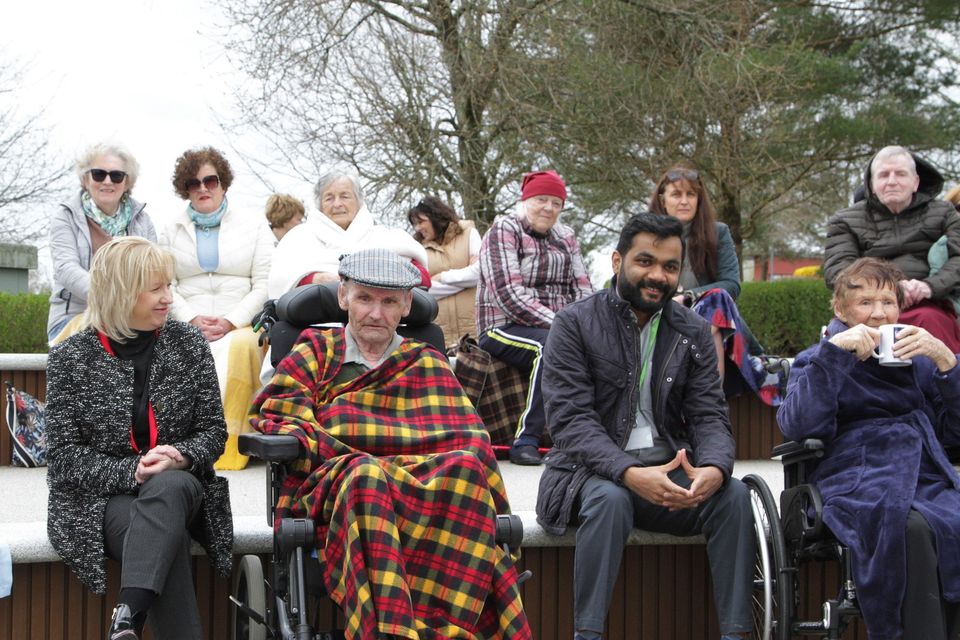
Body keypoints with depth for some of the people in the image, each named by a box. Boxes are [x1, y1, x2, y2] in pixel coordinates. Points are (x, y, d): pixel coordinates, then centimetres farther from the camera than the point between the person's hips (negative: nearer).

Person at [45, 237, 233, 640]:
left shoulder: (188, 344, 7)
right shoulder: (71, 358, 0)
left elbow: (214, 432, 7)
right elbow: (63, 454, -4)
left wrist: (180, 456, -16)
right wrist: (131, 471, -18)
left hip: (178, 484, 2)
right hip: (100, 499, -1)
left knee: (168, 488, -37)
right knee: (167, 541, -35)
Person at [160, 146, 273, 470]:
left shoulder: (254, 228, 16)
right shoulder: (172, 231, 21)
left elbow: (263, 287, 7)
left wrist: (230, 322, -9)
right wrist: (193, 319, -8)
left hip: (240, 325, -1)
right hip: (186, 325, 1)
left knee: (239, 347, -38)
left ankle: (231, 443, -37)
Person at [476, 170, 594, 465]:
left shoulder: (566, 237, 18)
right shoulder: (503, 230, -3)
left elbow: (583, 290, 12)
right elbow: (511, 297, -14)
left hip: (558, 328, 6)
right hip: (504, 328, -6)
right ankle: (526, 440, -33)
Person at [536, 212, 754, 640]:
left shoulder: (694, 333, 10)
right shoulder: (574, 325, -3)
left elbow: (710, 416, 3)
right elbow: (570, 419, -13)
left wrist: (714, 468, -23)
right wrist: (630, 473, -30)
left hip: (669, 470, 4)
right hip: (592, 472, -3)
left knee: (733, 495, -23)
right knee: (610, 498, -36)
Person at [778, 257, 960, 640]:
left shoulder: (917, 359, 27)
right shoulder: (820, 360, 20)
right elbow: (798, 426, -2)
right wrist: (833, 350, -6)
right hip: (860, 486, -3)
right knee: (911, 527, -38)